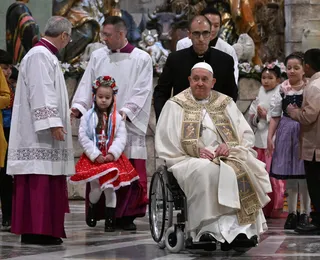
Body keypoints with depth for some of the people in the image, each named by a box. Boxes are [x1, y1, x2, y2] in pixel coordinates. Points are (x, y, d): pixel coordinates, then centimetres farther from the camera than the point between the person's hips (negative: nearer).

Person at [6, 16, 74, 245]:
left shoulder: (45, 55, 19)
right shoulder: (40, 56, -13)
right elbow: (41, 93, -21)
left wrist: (66, 113, 35)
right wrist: (53, 123, -24)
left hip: (41, 134, 10)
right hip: (39, 134, -10)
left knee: (45, 182, 9)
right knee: (40, 181, -11)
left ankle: (42, 229, 12)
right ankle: (37, 231, -11)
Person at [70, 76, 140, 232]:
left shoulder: (117, 118, 3)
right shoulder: (88, 117, -1)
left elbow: (121, 138, -3)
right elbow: (83, 137, -6)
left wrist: (112, 153, -16)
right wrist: (96, 155, -14)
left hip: (111, 158, 1)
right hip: (93, 158, -1)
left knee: (110, 188, 1)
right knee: (96, 188, -2)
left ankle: (110, 220, 9)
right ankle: (91, 208, 30)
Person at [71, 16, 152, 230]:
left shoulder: (141, 59, 2)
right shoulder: (98, 56, 11)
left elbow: (142, 91, -4)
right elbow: (87, 84, 8)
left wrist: (126, 111, -18)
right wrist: (78, 106, -9)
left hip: (128, 124, -3)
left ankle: (126, 216, 3)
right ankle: (103, 214, 7)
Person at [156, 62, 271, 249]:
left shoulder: (226, 104, 18)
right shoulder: (176, 105, 10)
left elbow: (247, 136, 12)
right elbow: (166, 142, 1)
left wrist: (230, 147, -10)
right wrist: (197, 150, -13)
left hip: (227, 157, 3)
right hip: (190, 161, -3)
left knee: (242, 170, -31)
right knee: (208, 171, -37)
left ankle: (244, 227, -31)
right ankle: (212, 226, -36)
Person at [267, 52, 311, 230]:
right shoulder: (282, 90, 7)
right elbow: (275, 116, 10)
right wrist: (270, 137, 6)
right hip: (286, 133, 3)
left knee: (303, 175, -1)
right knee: (289, 175, 8)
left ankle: (305, 213, 10)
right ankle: (292, 213, 18)